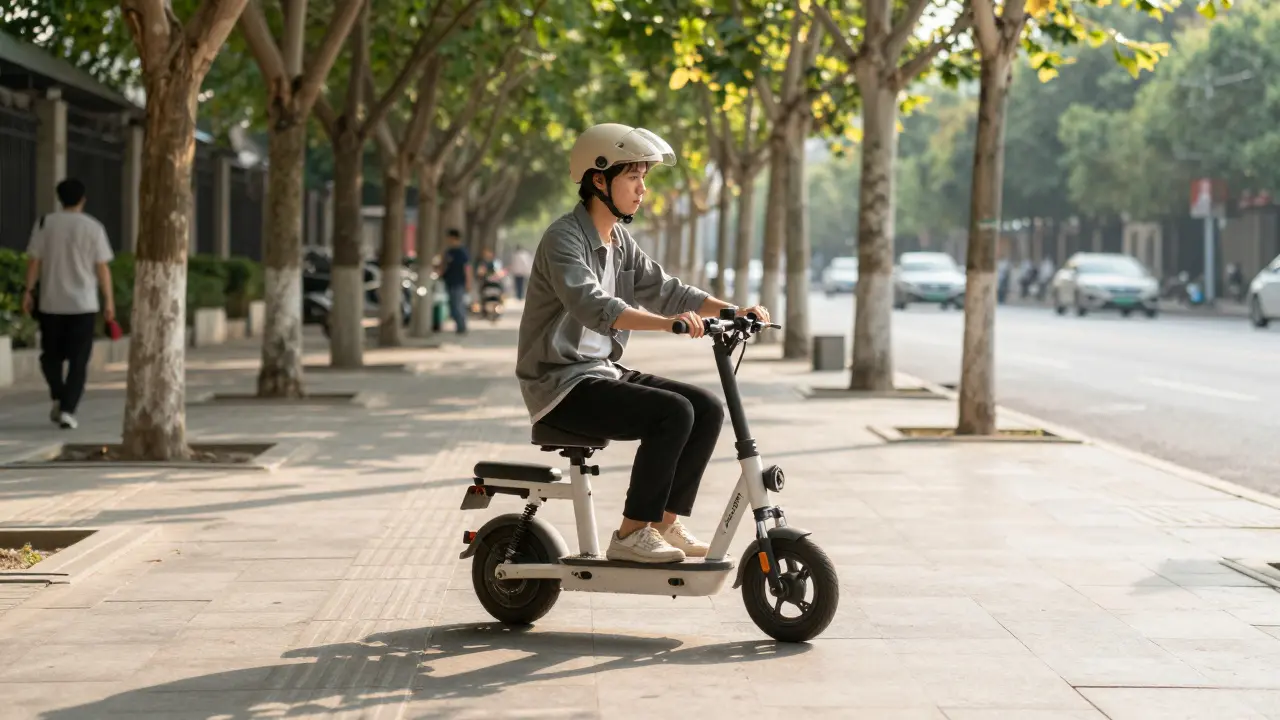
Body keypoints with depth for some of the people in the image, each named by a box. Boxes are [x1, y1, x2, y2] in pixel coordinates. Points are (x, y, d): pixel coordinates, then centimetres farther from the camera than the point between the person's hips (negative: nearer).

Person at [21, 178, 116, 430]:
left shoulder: (45, 223, 0)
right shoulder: (93, 227, -4)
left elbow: (34, 260, -2)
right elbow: (102, 268, -4)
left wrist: (28, 291, 6)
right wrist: (109, 301, 1)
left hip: (51, 303, 1)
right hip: (83, 304, -1)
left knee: (51, 355, 19)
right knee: (78, 361, 3)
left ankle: (58, 398, 4)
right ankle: (67, 409, -6)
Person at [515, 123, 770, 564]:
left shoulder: (620, 241, 12)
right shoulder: (565, 239, -17)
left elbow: (662, 289, 9)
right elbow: (591, 305, -33)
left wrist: (733, 311, -6)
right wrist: (665, 322, -47)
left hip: (602, 371, 9)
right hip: (561, 383, -9)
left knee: (708, 408, -4)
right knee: (673, 412, -25)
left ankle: (665, 525, 2)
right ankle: (631, 536, -16)